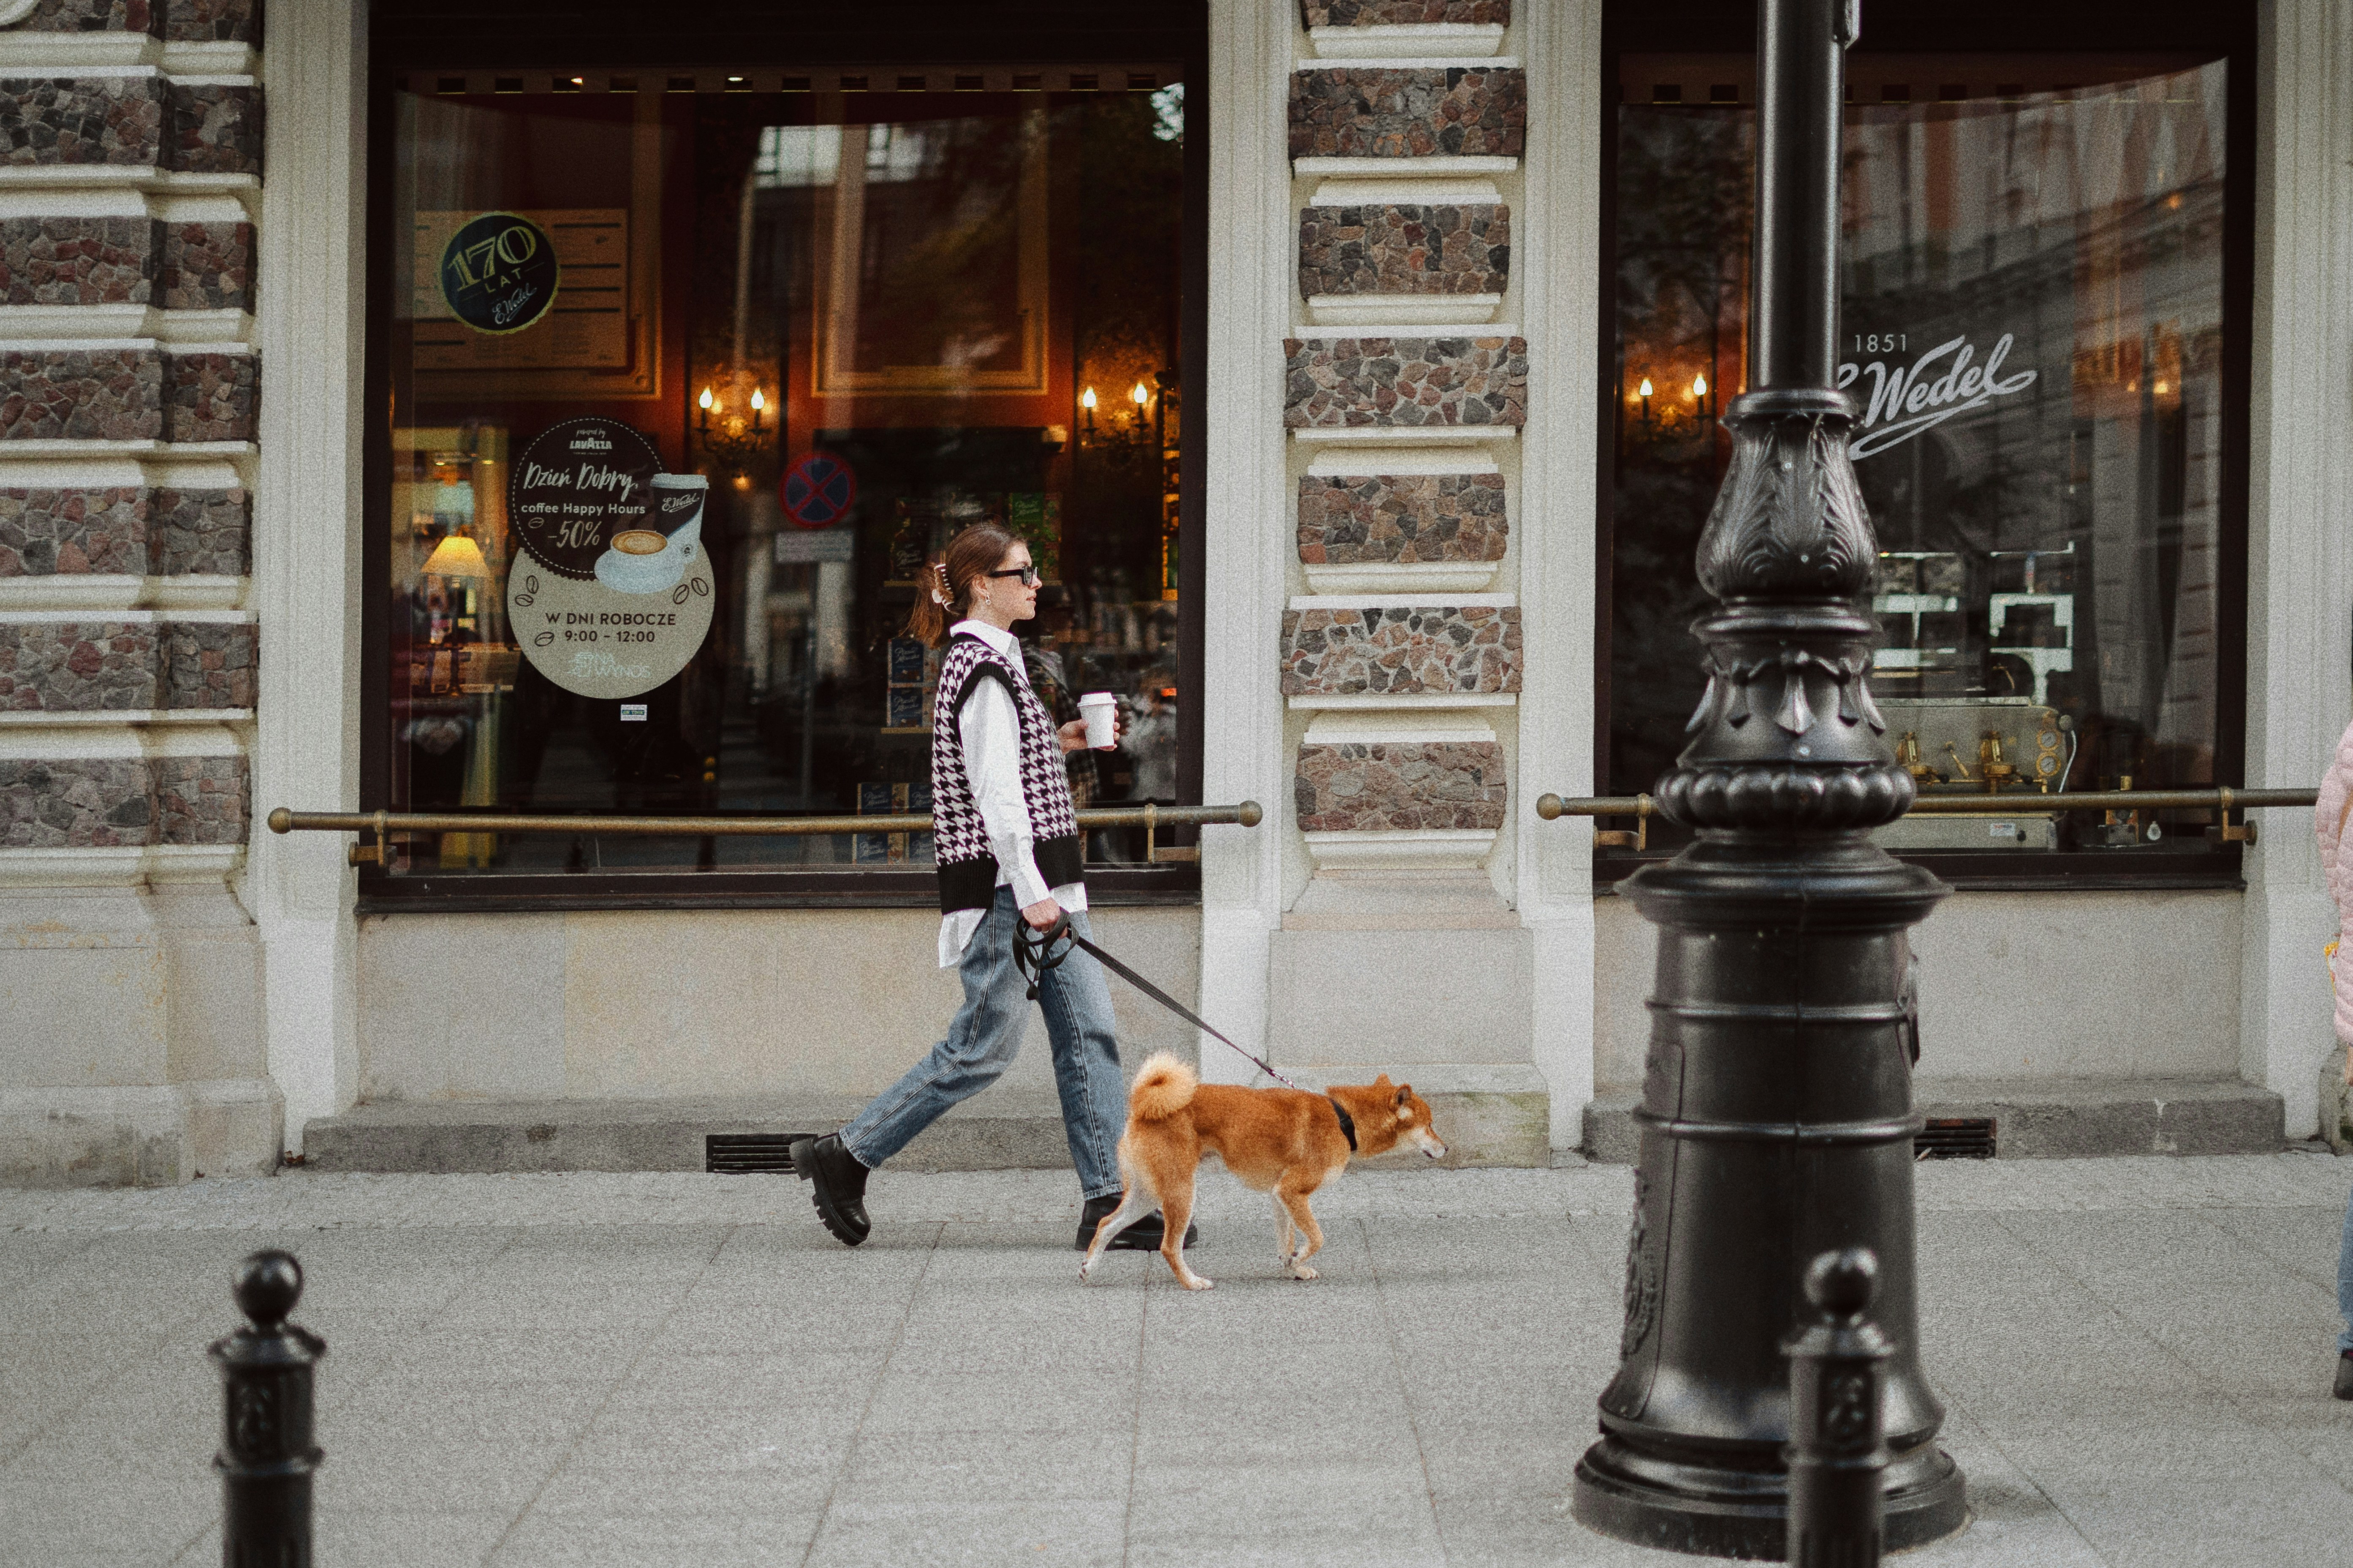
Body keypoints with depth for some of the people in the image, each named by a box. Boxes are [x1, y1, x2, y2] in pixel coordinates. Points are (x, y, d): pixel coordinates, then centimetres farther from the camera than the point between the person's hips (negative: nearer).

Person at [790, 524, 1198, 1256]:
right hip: (1006, 884, -10)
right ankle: (844, 1156, 7)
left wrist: (1053, 743, 14)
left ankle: (1108, 1201, 5)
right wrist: (1031, 893, -23)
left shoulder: (981, 658, 16)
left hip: (1037, 884, 10)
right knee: (984, 1046, -4)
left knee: (1088, 1031, 5)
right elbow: (995, 792, -21)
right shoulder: (985, 667, -15)